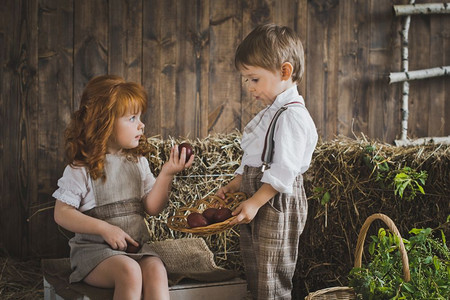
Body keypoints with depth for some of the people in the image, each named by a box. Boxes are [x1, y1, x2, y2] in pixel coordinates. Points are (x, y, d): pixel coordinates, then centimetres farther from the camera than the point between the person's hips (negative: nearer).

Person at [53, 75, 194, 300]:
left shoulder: (138, 162, 9)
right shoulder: (81, 169, -6)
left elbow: (152, 207, 5)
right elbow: (62, 213, -8)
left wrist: (167, 174, -10)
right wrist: (105, 228, -17)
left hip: (135, 247, 4)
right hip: (94, 248, -4)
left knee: (156, 269, -27)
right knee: (129, 271, -32)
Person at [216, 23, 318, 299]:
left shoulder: (292, 116, -19)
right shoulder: (270, 113, 14)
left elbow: (284, 171, -24)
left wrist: (255, 202, -24)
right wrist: (233, 186, 14)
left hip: (276, 205, -10)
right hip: (256, 203, 10)